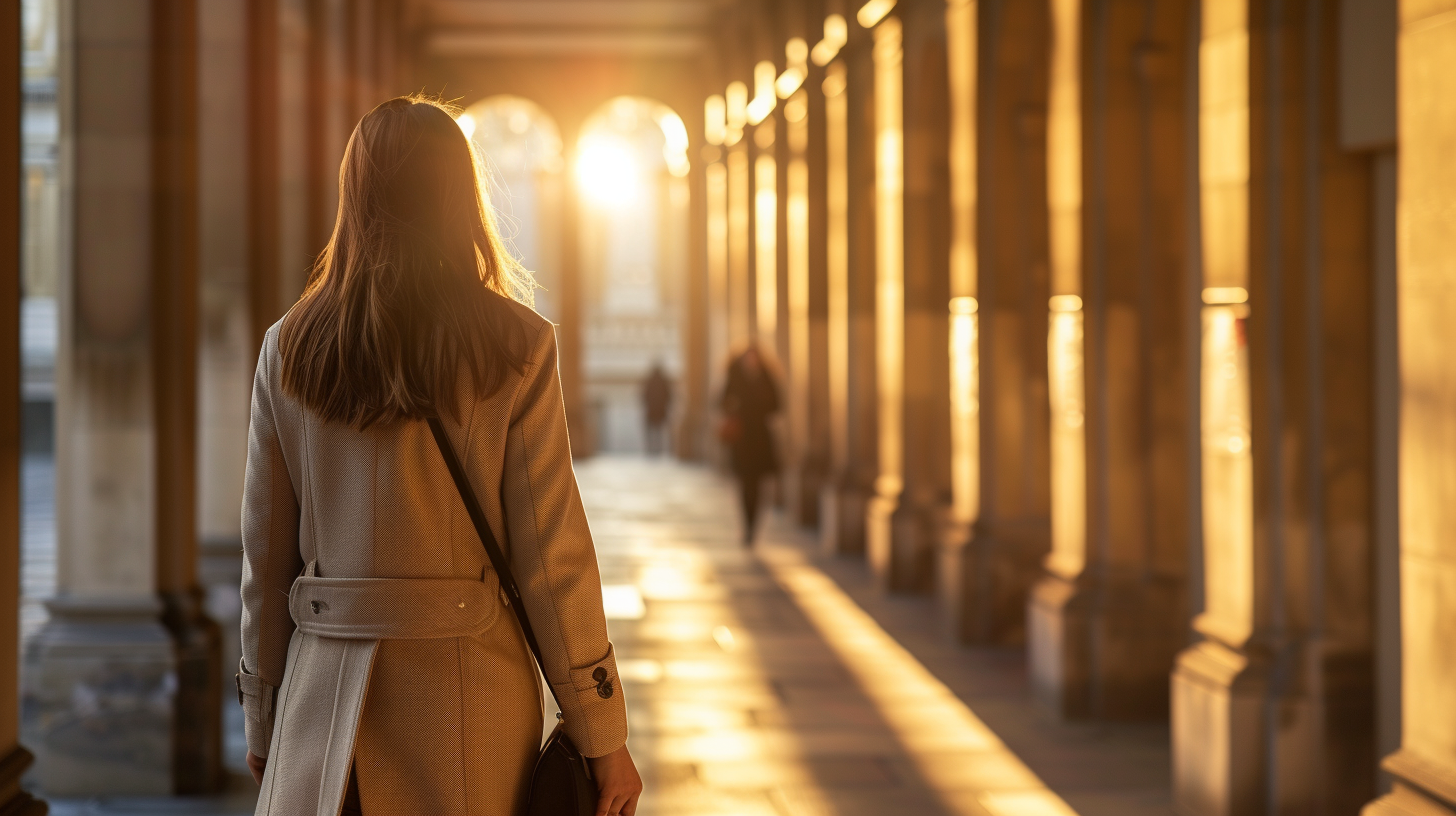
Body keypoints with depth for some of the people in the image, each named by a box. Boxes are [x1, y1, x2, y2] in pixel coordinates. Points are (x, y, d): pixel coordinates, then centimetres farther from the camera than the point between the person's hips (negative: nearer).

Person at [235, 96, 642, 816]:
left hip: (327, 697, 2)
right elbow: (551, 550, -7)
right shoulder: (514, 346, -6)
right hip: (469, 685, -2)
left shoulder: (290, 349, 3)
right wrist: (602, 734, -1)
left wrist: (263, 720, 17)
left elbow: (266, 557, 7)